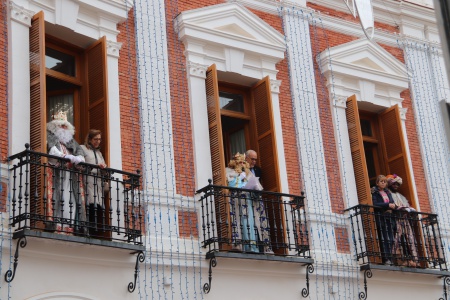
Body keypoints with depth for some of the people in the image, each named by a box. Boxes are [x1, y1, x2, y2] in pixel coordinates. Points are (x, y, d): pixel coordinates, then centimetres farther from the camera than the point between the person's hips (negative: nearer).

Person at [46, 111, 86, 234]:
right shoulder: (50, 136, 14)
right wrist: (66, 157, -19)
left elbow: (80, 151, 15)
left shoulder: (71, 140, 30)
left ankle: (71, 227, -14)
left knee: (72, 199, -8)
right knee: (57, 197, -18)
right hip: (56, 172, -5)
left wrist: (78, 159, -10)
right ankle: (56, 225, -25)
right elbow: (52, 150, -6)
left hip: (71, 174, 5)